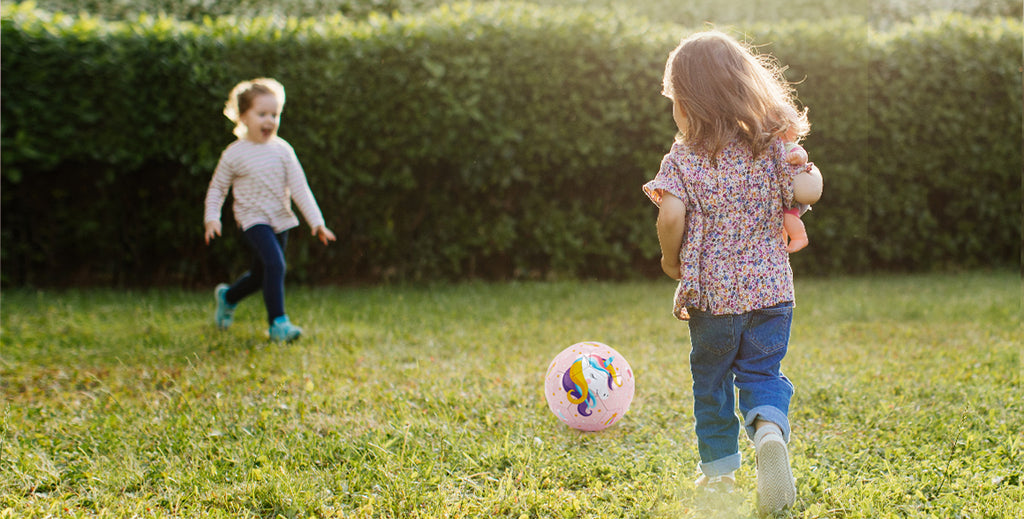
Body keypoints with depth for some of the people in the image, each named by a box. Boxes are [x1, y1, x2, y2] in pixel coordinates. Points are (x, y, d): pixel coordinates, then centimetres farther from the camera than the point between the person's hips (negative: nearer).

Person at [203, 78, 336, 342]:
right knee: (275, 264, -25)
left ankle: (227, 296, 45)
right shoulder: (234, 154, -7)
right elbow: (217, 188, 5)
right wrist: (211, 218, -7)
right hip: (253, 220, -5)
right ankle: (277, 322, -19)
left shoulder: (282, 149, -1)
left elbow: (299, 187, -2)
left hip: (280, 221, 5)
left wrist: (316, 222, -8)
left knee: (261, 276, 16)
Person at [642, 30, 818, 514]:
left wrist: (671, 260, -3)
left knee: (711, 380, 15)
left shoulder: (684, 160, -9)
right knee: (763, 371, 12)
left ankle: (718, 469, 24)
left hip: (711, 292, -2)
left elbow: (672, 216, -21)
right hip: (772, 288, 2)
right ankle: (769, 429, -18)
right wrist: (800, 167, 18)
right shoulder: (772, 147, -1)